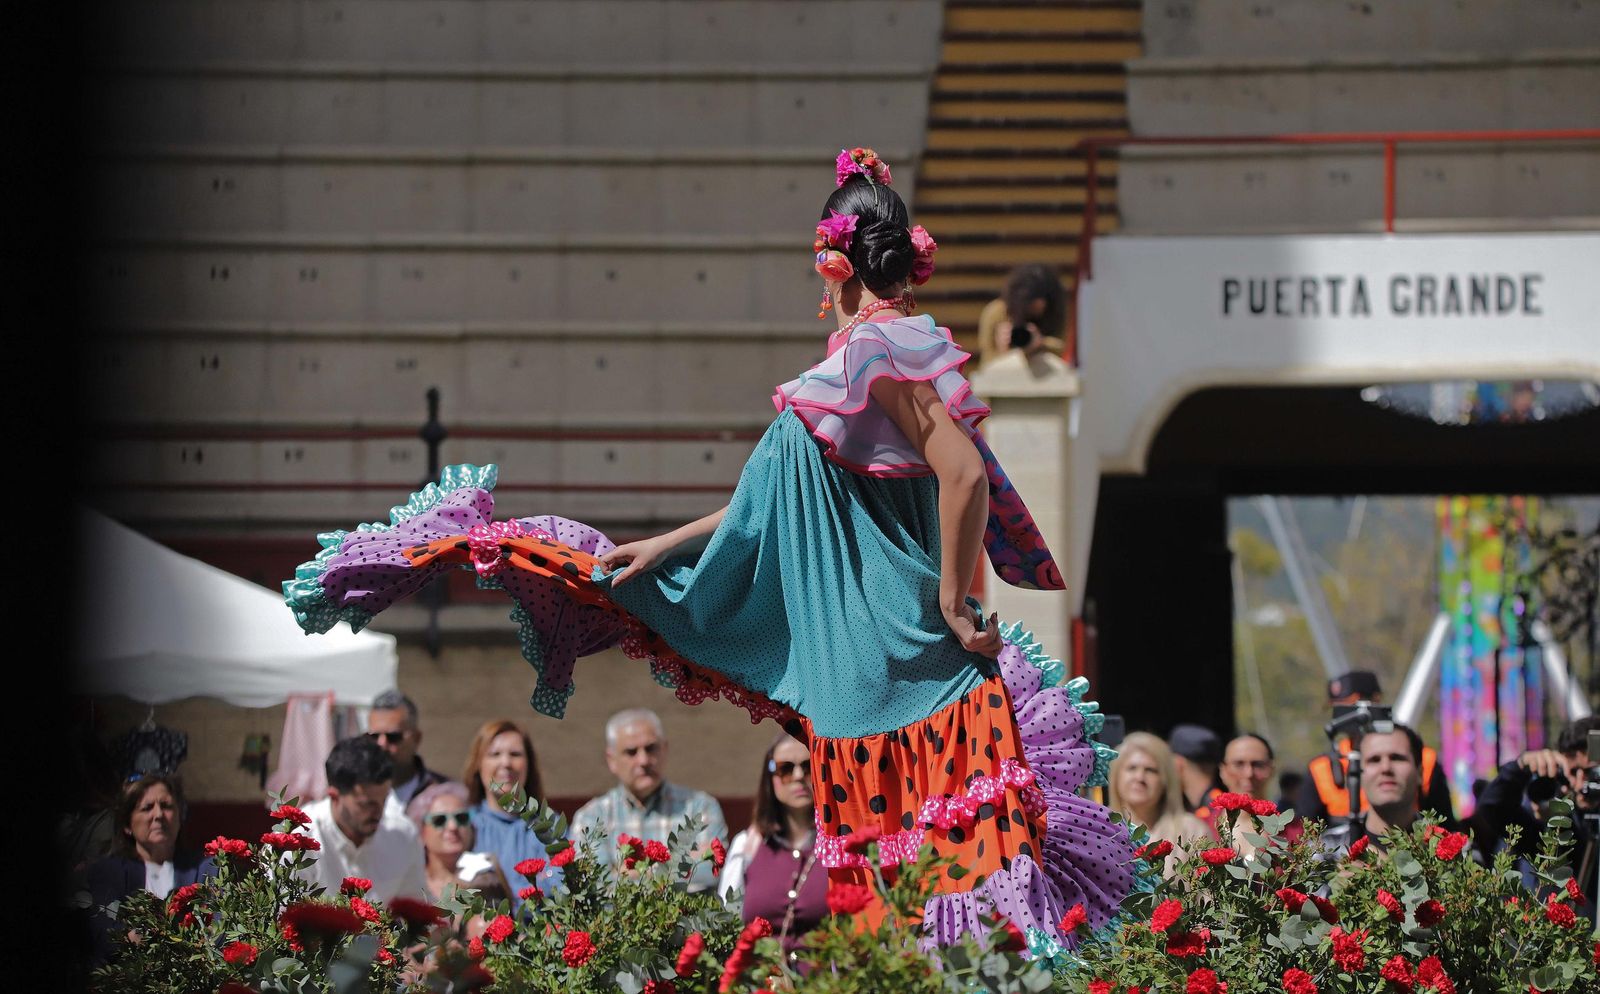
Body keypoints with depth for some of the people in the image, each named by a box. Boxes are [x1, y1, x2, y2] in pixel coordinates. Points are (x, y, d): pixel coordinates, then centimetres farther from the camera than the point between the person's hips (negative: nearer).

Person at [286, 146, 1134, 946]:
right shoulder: (866, 354, 16)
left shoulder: (883, 349, -15)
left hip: (888, 640, -10)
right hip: (849, 646, 10)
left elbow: (966, 474, -25)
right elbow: (780, 501, 20)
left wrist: (954, 602, -17)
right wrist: (657, 549, 20)